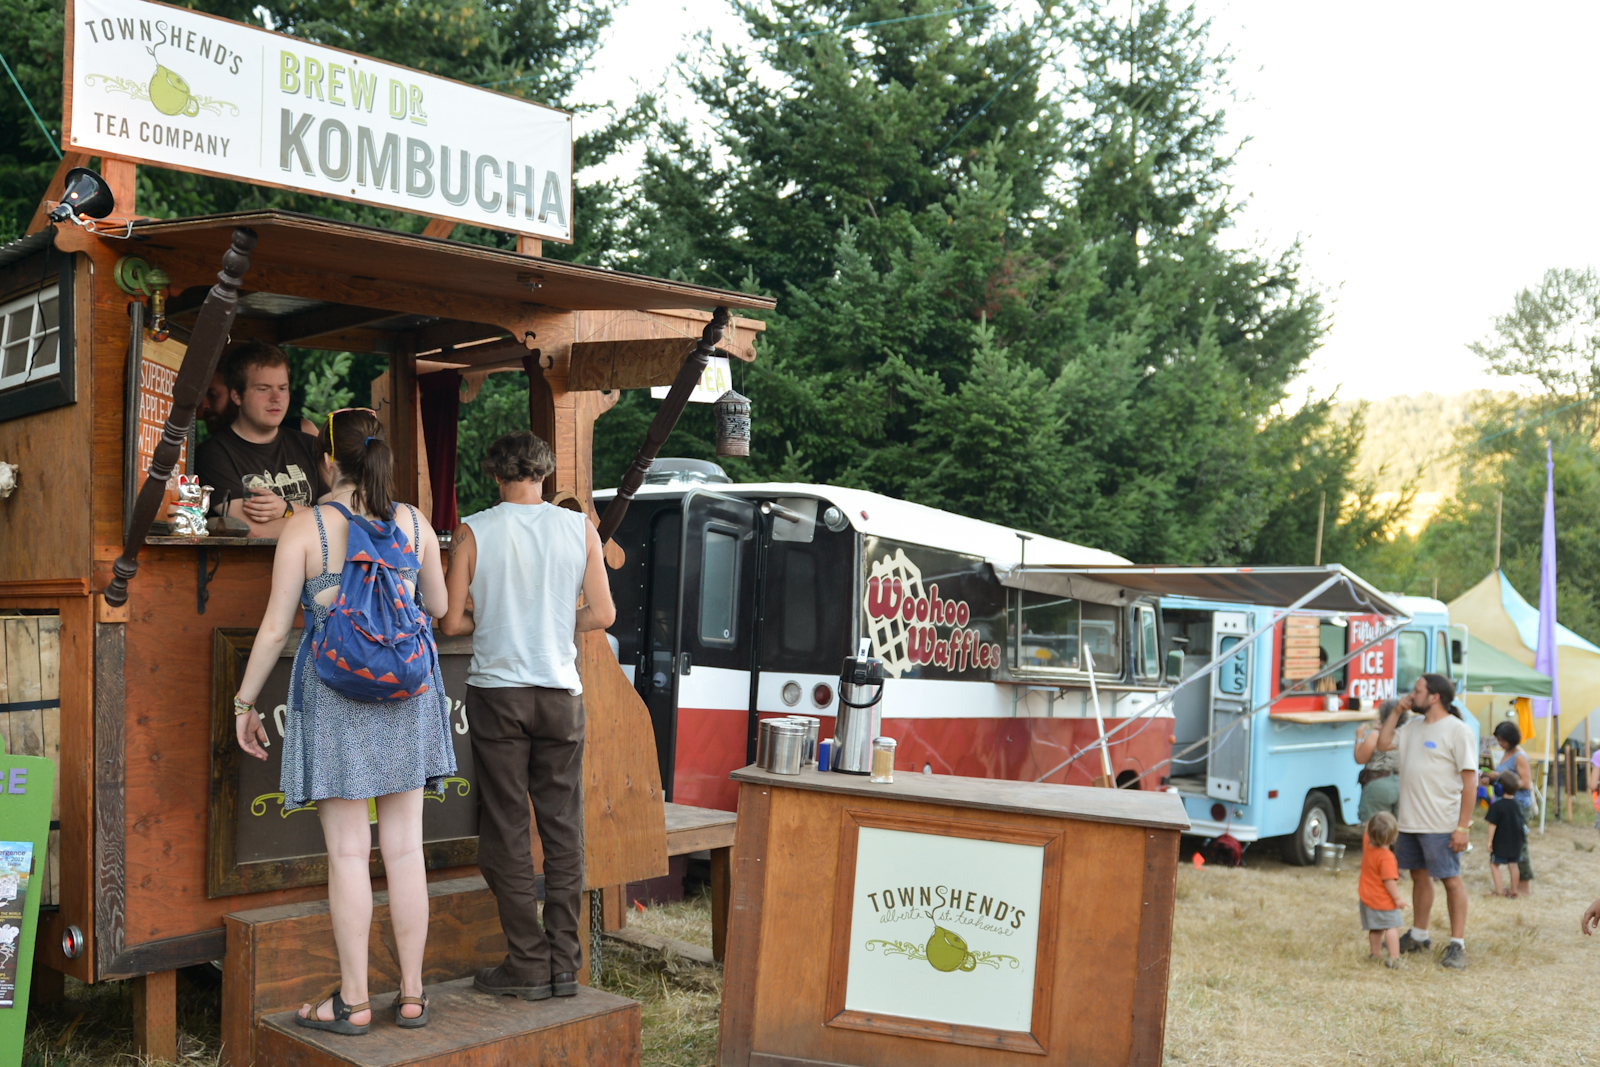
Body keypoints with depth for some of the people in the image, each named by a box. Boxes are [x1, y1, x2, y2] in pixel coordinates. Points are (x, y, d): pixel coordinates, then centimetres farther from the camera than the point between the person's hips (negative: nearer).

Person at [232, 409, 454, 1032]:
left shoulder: (305, 528, -7)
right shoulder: (415, 523, 3)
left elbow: (275, 629, -6)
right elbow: (437, 607, 15)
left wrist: (244, 702, 5)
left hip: (334, 695, -3)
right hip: (407, 692, 3)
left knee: (347, 852, 2)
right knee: (404, 847, 7)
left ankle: (353, 1002, 9)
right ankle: (411, 995, 14)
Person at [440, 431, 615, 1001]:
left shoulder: (473, 532, -5)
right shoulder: (579, 528, 0)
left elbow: (451, 620, -6)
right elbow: (602, 614, 0)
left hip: (497, 690, -2)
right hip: (562, 695, 2)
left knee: (507, 831, 6)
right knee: (563, 828, 9)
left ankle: (529, 965, 9)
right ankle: (565, 965, 13)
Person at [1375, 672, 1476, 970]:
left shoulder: (1457, 731, -12)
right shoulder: (1414, 727, 12)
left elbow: (1470, 780, -15)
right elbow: (1383, 743, 19)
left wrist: (1463, 826, -18)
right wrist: (1396, 711, 9)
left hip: (1441, 824, -8)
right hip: (1409, 822, 8)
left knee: (1451, 879, 1)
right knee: (1419, 876, 17)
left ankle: (1457, 945, 9)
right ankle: (1418, 936, 29)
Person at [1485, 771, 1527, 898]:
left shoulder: (1496, 806, -19)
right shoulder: (1517, 804, 0)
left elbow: (1492, 825, -17)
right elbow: (1522, 823, 13)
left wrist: (1489, 841, -12)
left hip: (1500, 842, -6)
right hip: (1515, 842, 6)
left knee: (1494, 864, 2)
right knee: (1513, 864, 16)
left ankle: (1498, 891, -5)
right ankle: (1514, 890, 24)